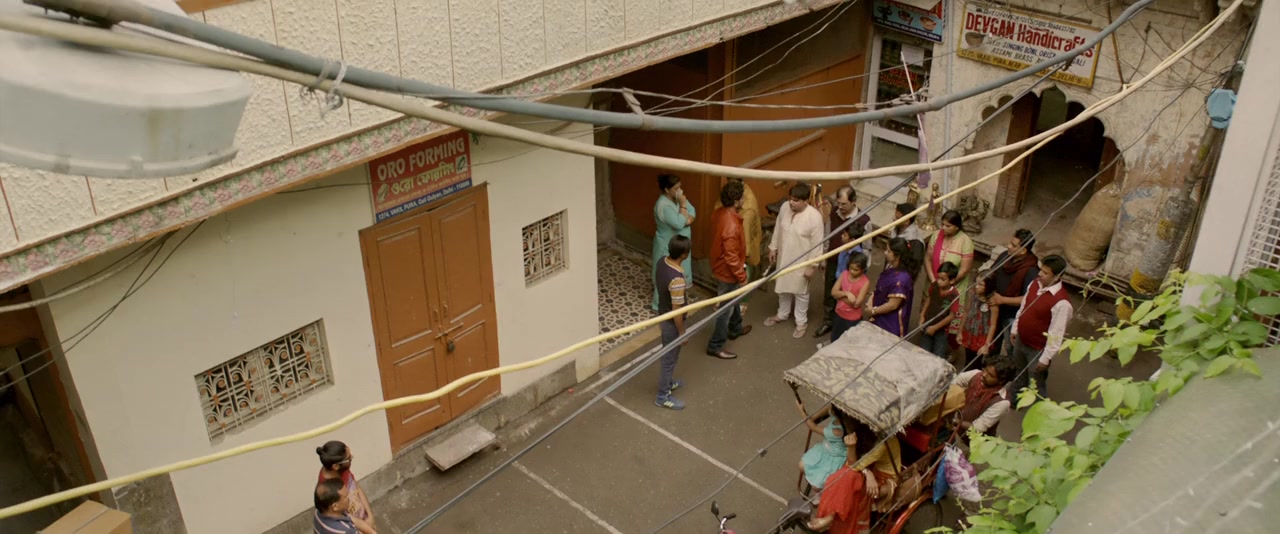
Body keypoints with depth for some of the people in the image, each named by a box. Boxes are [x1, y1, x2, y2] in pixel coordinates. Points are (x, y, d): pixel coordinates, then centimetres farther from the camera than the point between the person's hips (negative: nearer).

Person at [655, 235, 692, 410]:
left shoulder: (662, 262, -9)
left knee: (668, 355, 29)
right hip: (672, 322, -9)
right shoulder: (677, 279, -36)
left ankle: (667, 382, 50)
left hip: (663, 315, 9)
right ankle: (663, 396, 27)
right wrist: (682, 333, -13)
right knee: (669, 358, 11)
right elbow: (677, 310, -27)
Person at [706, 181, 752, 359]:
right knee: (726, 308, 7)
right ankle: (715, 346, 20)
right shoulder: (731, 225, -35)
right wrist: (742, 276, -18)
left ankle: (735, 329, 52)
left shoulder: (719, 213, -6)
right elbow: (731, 257, -30)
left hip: (720, 266, 10)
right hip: (727, 272, -10)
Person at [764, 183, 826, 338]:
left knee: (800, 292, 14)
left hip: (801, 262, -5)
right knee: (782, 288, 23)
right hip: (783, 257, 5)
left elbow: (817, 244, -20)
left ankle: (801, 322, 34)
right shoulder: (785, 207, -11)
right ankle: (782, 314, 47)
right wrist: (773, 248, 10)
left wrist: (812, 266, -16)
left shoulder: (814, 217, -27)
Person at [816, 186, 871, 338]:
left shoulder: (863, 220, -22)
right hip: (832, 263, 4)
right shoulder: (834, 214, -9)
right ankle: (828, 322, 40)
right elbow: (827, 239, 4)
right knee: (829, 294, 19)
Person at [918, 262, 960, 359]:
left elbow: (952, 316, -20)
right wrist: (922, 315, 2)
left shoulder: (954, 295, -25)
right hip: (928, 325, 4)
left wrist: (935, 327, -17)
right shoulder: (934, 286, -12)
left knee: (938, 357, 3)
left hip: (942, 330, -4)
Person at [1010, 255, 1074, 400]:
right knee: (1018, 376, 31)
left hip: (1038, 349, -7)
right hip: (1021, 340, 8)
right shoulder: (1035, 283, -8)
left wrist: (1046, 358, -19)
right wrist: (1015, 329, 16)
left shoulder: (1061, 302, -32)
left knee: (1035, 386, 14)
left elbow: (1056, 334, -25)